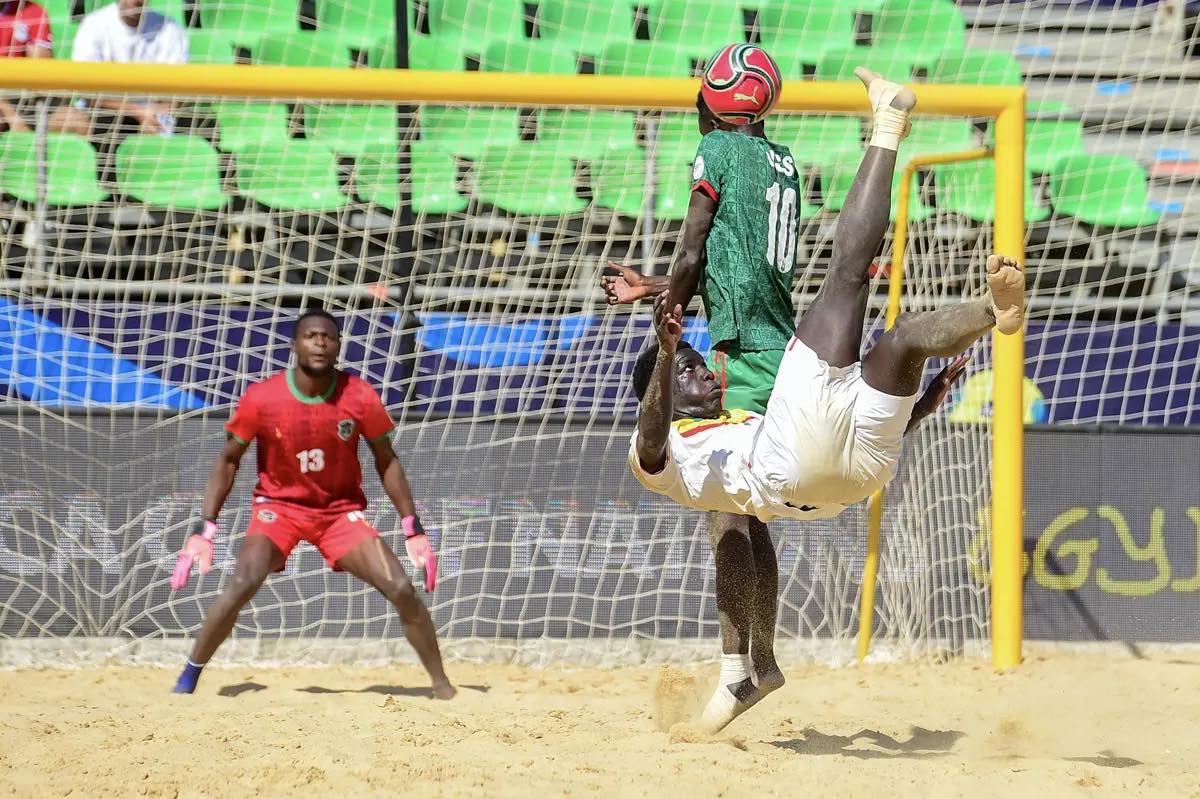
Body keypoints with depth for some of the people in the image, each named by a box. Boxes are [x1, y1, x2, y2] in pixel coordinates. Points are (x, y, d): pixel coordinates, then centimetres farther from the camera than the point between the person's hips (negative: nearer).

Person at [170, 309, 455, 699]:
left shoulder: (360, 397, -14)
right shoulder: (262, 398, -16)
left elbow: (386, 462, 0)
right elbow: (228, 460, -3)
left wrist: (413, 529, -3)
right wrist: (204, 529, -9)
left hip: (342, 510, 2)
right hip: (279, 506, -1)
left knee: (403, 590, -11)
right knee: (242, 584, -26)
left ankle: (443, 688, 5)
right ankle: (187, 680, -11)